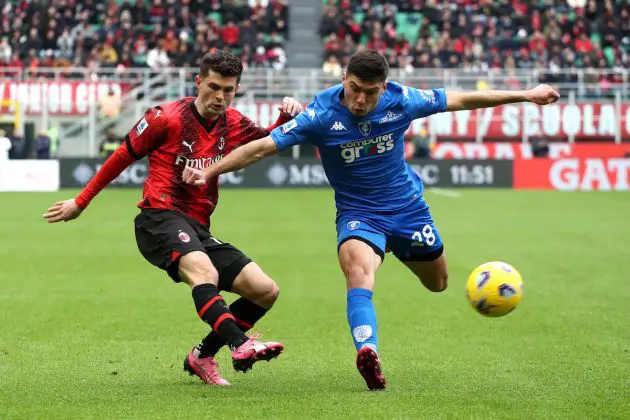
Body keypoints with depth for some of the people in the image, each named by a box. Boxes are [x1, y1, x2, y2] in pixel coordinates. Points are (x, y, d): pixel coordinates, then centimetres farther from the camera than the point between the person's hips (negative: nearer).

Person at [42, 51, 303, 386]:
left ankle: (201, 357, 9)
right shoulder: (166, 118, -5)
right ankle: (241, 346, -58)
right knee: (202, 269, -37)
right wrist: (80, 203, 11)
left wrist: (287, 116, 3)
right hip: (160, 219, -7)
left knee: (265, 291, -4)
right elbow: (121, 158, 4)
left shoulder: (233, 124, 9)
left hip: (198, 229, 7)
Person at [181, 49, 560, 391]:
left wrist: (526, 95, 1)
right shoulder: (322, 115, -22)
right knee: (358, 269, -35)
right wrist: (210, 171, -30)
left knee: (438, 284, 18)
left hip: (408, 208, 3)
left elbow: (461, 100, -3)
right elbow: (263, 147, -22)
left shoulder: (401, 101, -16)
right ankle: (368, 352, -51)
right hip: (358, 214, -3)